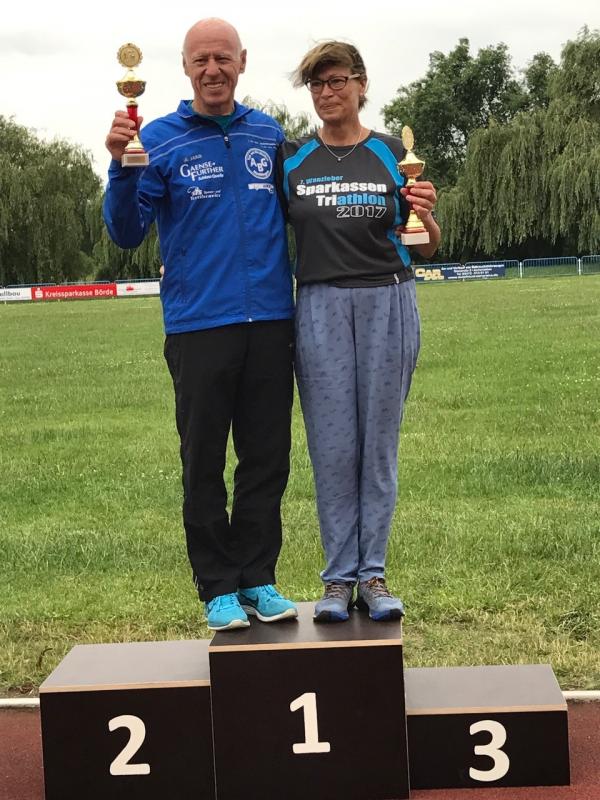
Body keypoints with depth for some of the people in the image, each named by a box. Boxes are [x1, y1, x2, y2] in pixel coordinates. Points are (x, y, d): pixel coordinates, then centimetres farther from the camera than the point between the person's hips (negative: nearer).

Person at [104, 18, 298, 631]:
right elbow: (126, 232, -4)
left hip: (271, 323, 3)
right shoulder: (160, 140, 0)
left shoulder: (270, 136, 8)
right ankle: (218, 588, 15)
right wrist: (121, 165, -19)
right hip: (199, 327, -2)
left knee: (267, 458, 8)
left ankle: (258, 579, 20)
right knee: (204, 461, 4)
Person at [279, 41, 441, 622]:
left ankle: (373, 574, 11)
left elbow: (426, 248, 9)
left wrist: (426, 217, -12)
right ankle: (339, 576, 9)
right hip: (320, 306, 0)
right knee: (332, 445, 0)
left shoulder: (393, 155, 7)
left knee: (379, 442, 4)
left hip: (388, 302, 0)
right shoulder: (290, 159, 8)